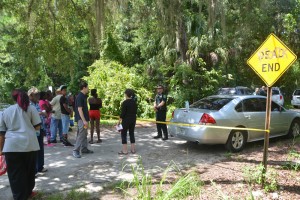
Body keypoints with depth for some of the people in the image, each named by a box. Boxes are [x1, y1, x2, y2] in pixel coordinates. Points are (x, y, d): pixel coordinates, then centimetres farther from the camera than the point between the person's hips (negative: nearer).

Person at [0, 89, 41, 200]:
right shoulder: (31, 108, 8)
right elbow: (37, 126, 3)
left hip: (11, 146, 1)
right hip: (29, 144, 0)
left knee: (15, 173, 9)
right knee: (29, 170, 17)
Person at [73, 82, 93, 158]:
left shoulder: (84, 96, 13)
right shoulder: (80, 97, -16)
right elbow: (79, 109, -21)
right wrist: (84, 120, -24)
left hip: (84, 119, 10)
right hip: (81, 119, -10)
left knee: (85, 135, 15)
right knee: (81, 135, -9)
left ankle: (84, 149, 23)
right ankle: (75, 151, -4)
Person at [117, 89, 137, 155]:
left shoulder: (125, 102, -15)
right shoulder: (134, 102, 5)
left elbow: (122, 113, -16)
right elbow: (135, 111, 10)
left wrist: (119, 121, -9)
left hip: (126, 120, -7)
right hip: (133, 120, 7)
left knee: (123, 134, 2)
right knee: (132, 133, 14)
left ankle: (124, 151, 2)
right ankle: (133, 149, 17)